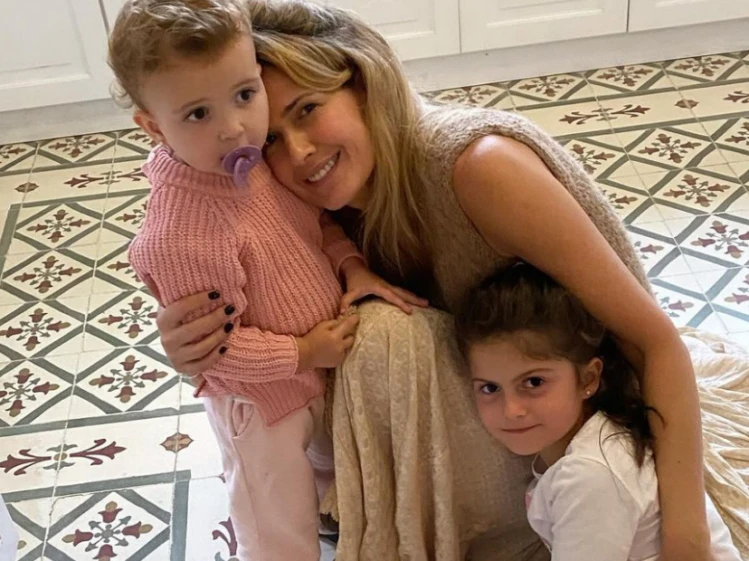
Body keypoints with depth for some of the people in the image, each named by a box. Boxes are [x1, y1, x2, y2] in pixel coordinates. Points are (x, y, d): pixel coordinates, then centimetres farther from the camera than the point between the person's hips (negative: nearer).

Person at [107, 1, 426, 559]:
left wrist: (352, 266, -12)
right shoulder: (179, 235, -37)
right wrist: (304, 353, -22)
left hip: (325, 368, 7)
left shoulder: (266, 154, -15)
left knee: (337, 471, 36)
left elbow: (318, 218, 4)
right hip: (264, 402, -7)